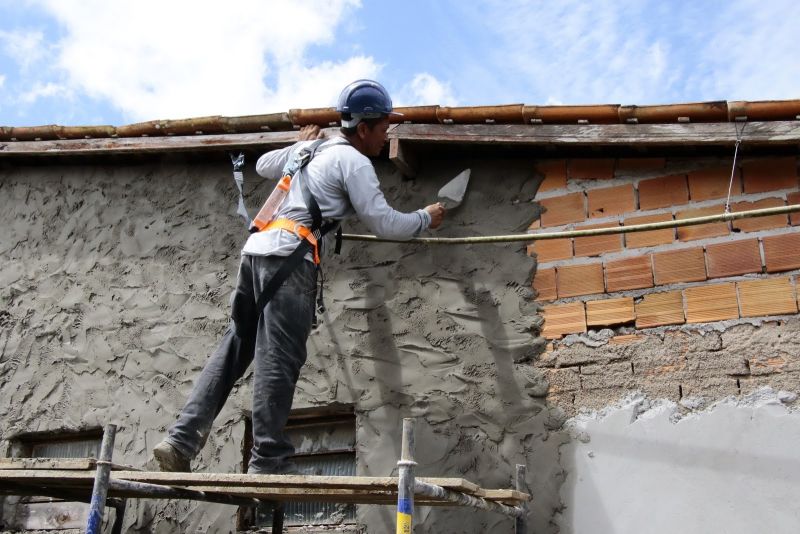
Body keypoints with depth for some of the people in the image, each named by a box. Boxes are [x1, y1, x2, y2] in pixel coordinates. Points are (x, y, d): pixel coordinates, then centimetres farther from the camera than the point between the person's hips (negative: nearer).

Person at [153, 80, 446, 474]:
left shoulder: (310, 149, 24)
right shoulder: (354, 161, 1)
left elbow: (263, 165, 42)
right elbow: (384, 224, -1)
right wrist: (425, 218, 16)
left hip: (257, 248, 8)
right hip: (289, 256, -8)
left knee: (233, 351, 6)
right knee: (278, 360, -9)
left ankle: (180, 441, 2)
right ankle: (269, 460, -8)